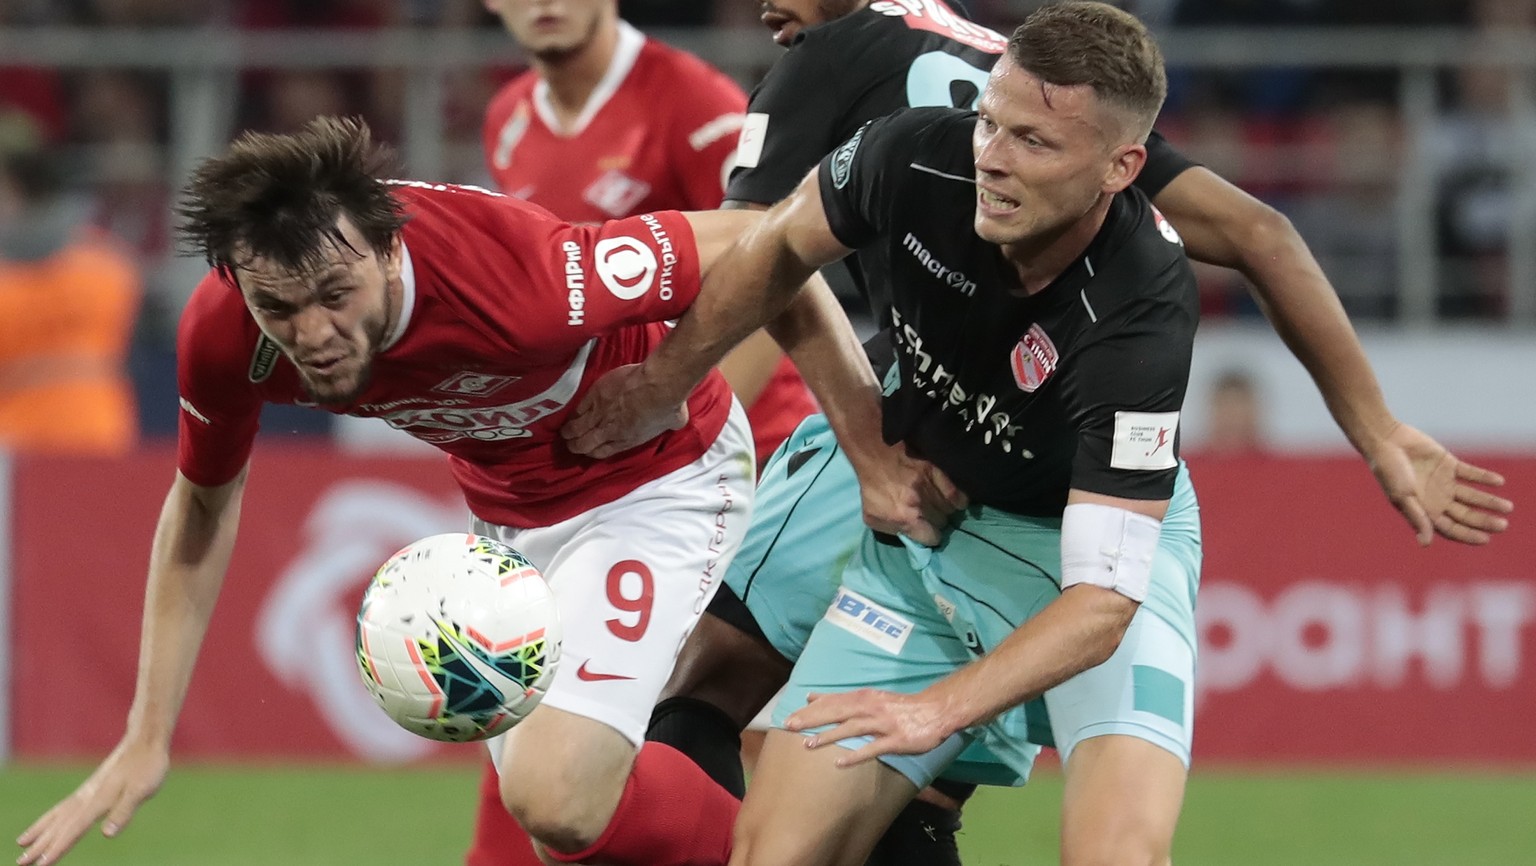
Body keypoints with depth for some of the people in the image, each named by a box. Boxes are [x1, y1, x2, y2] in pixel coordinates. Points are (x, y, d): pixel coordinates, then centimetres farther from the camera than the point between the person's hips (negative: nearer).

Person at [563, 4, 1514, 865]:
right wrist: (661, 383, 13)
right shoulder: (915, 157, -22)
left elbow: (1104, 593, -36)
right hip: (924, 525, 5)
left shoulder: (1140, 314, -35)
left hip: (1099, 540, -5)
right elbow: (783, 249, 3)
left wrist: (937, 708, -47)